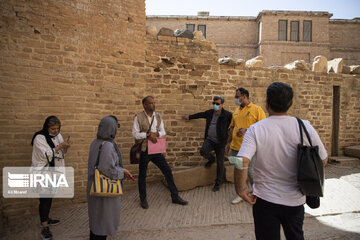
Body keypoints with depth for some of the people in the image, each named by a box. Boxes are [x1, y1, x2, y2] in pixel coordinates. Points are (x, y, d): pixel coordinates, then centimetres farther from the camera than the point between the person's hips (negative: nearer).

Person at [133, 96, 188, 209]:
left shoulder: (158, 116, 7)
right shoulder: (138, 117, -7)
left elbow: (163, 132, 6)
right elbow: (135, 134, -11)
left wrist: (156, 134, -14)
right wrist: (147, 135, -22)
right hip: (144, 150, -4)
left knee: (168, 171, 5)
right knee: (142, 175, 9)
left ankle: (175, 197, 17)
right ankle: (143, 199, 28)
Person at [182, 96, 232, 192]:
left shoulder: (227, 115, -9)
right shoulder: (209, 112, 8)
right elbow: (200, 114, 24)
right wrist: (189, 117, 36)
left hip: (220, 142, -3)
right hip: (209, 140, 3)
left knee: (219, 163, 2)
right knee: (203, 151, -25)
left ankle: (218, 183, 20)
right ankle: (211, 159, 13)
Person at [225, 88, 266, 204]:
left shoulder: (257, 109, -5)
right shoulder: (236, 111, 13)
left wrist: (246, 130, -22)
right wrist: (228, 143, 16)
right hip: (235, 147, 6)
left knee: (251, 172, 0)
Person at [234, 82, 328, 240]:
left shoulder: (255, 130, -18)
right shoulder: (305, 127, -11)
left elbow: (242, 162, -28)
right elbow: (323, 160, -1)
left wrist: (240, 190, -14)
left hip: (265, 199, -2)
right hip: (295, 200, 3)